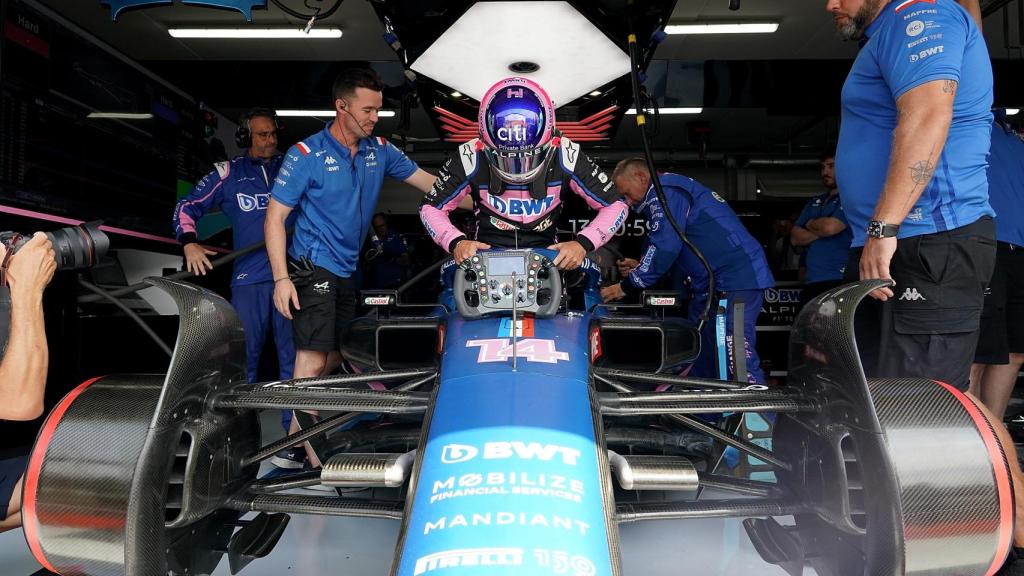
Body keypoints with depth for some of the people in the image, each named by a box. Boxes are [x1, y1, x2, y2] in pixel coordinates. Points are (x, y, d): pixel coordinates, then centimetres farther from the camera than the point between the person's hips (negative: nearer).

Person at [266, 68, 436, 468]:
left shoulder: (379, 150, 5)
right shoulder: (307, 154, -10)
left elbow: (430, 183, 9)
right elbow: (275, 216, -9)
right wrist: (281, 278, -17)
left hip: (346, 272, 7)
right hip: (314, 269, -7)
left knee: (333, 359, 11)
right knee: (313, 360, -12)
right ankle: (311, 457, -6)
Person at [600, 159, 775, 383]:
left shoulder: (665, 191, -9)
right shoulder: (674, 189, 23)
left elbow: (665, 247, -18)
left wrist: (628, 286, -10)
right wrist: (640, 267, 18)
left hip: (736, 278, -11)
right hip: (712, 284, 11)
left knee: (737, 361, -17)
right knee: (699, 358, 13)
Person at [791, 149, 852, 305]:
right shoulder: (815, 202, 21)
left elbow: (830, 226, -16)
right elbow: (796, 237, 14)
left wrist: (810, 225, 6)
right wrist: (820, 231, -4)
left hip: (839, 281, -7)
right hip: (811, 281, 7)